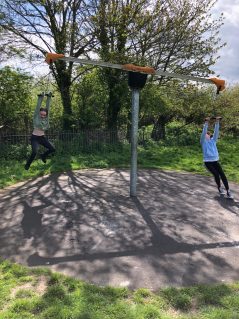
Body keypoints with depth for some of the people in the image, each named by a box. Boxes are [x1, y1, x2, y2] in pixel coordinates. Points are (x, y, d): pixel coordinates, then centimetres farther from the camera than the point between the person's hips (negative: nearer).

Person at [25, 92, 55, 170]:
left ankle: (43, 156, 27)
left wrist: (49, 97, -4)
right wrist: (40, 97, -17)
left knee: (52, 149, -1)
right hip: (35, 137, -5)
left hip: (42, 137, 5)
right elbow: (38, 106, -15)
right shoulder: (36, 116, -8)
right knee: (34, 152, -24)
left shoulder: (46, 117, 1)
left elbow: (48, 106, -2)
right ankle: (27, 164, -1)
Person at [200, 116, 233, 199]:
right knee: (216, 174, -13)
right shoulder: (203, 142, 4)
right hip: (208, 161, -4)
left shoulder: (213, 140, 16)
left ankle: (228, 191, -10)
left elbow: (216, 131, 6)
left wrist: (217, 122, -2)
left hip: (215, 161, 4)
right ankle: (219, 188, 13)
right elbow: (204, 132, -9)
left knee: (222, 174, -10)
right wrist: (206, 123, -17)